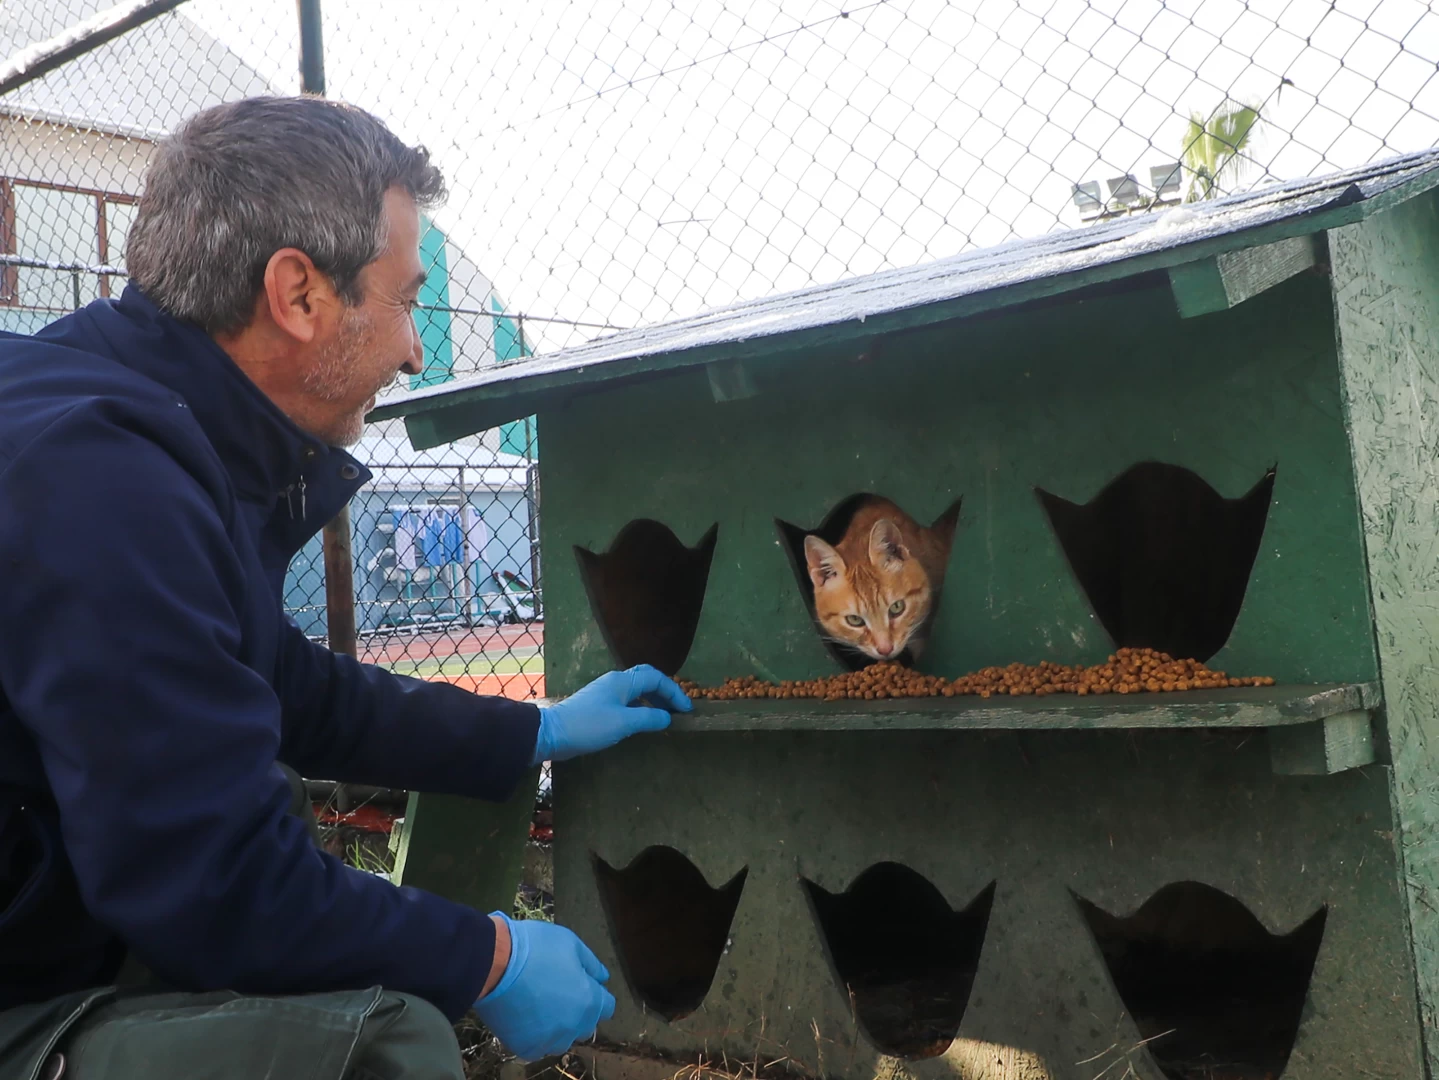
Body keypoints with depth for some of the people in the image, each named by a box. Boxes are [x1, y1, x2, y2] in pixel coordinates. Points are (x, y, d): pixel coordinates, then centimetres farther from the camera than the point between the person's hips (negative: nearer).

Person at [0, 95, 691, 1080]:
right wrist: (490, 960, -15)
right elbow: (209, 882, -28)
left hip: (94, 942, 10)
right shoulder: (98, 473, -27)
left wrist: (539, 734, 21)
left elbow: (298, 696, 18)